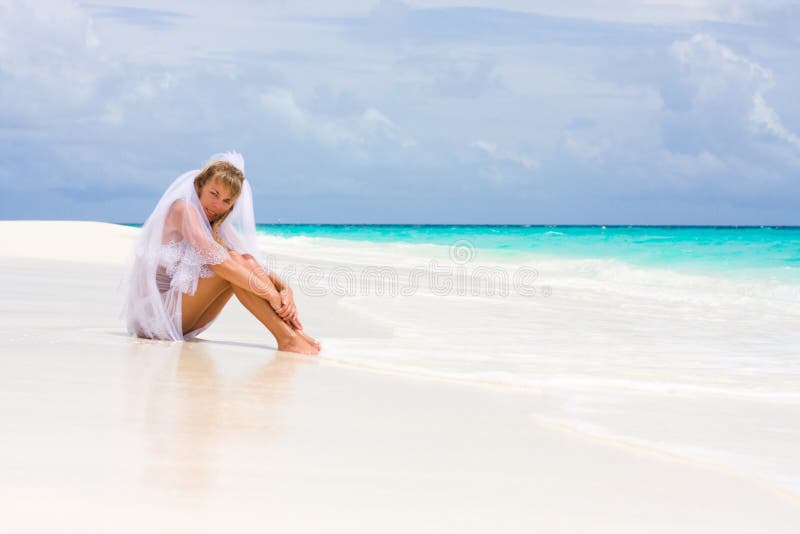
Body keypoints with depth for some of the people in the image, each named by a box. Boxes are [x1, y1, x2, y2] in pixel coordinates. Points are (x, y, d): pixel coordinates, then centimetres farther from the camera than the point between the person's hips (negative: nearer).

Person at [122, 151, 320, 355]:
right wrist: (269, 292, -29)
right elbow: (215, 259, -26)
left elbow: (251, 262, 4)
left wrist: (283, 287, -15)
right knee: (233, 263, -22)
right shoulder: (182, 208, -12)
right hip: (156, 309, -8)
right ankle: (286, 338, -31)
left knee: (244, 263, -8)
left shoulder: (213, 226, 15)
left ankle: (295, 331, -21)